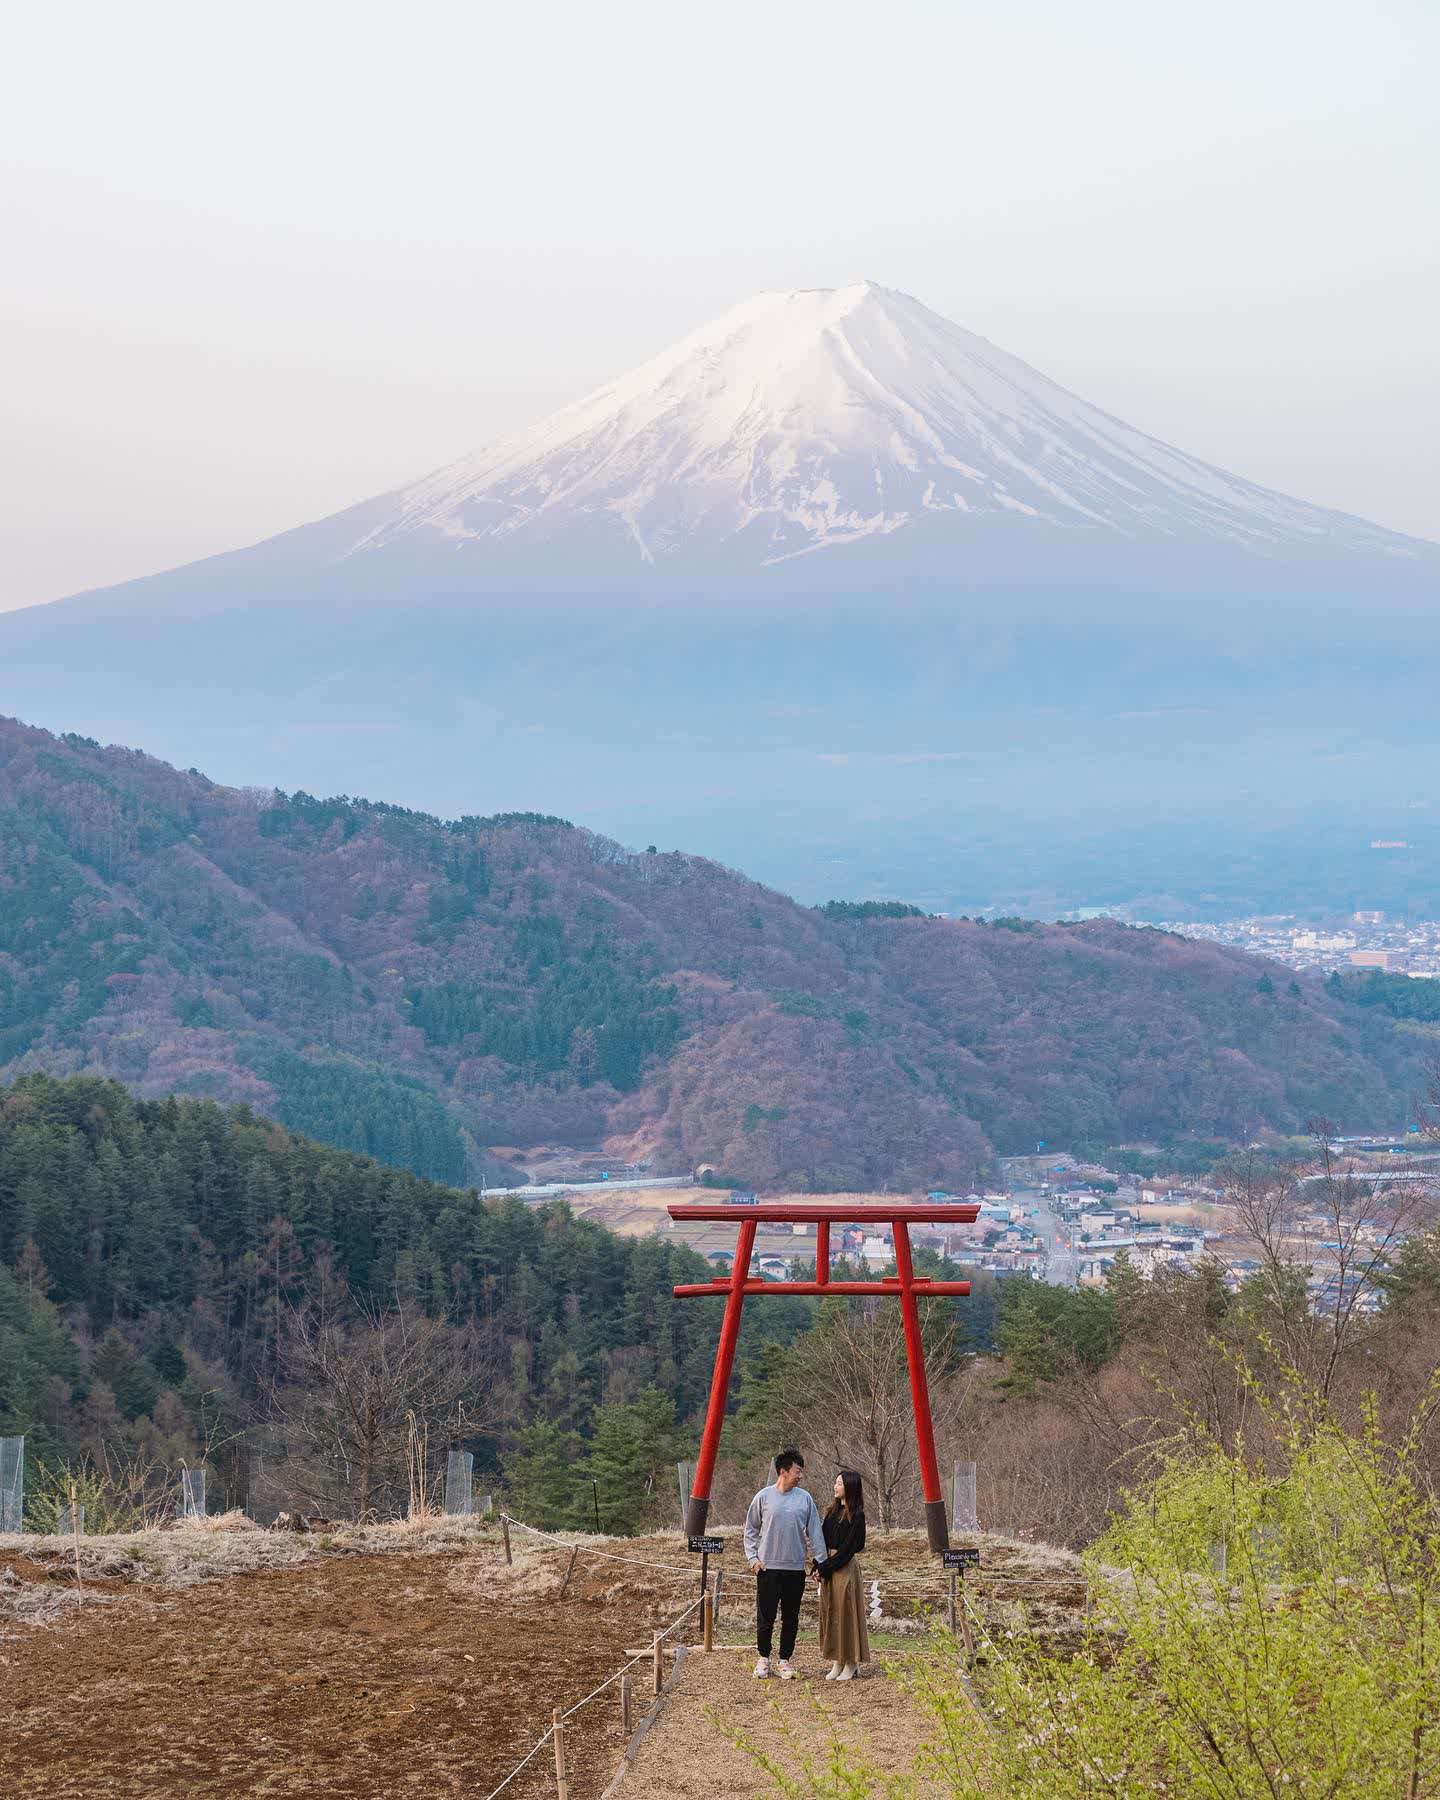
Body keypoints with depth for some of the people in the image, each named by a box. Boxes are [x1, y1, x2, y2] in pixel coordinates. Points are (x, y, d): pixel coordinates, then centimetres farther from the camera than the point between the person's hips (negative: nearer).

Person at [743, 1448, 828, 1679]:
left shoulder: (805, 1498, 3)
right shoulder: (764, 1496, -1)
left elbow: (814, 1532, 6)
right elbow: (750, 1530, 7)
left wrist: (820, 1561, 2)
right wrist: (752, 1558, -2)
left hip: (795, 1568, 2)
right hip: (768, 1567, -2)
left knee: (791, 1618, 6)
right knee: (765, 1616, 2)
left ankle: (785, 1660, 16)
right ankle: (764, 1658, 16)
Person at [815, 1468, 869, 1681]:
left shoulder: (856, 1516, -11)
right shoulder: (833, 1510, 11)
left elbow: (848, 1548, -14)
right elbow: (823, 1538, 10)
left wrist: (824, 1568, -13)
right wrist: (820, 1567, -2)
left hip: (845, 1568, -7)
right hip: (828, 1566, 7)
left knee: (846, 1612, -3)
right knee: (830, 1613, 8)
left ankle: (851, 1665, 5)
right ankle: (837, 1662, 14)